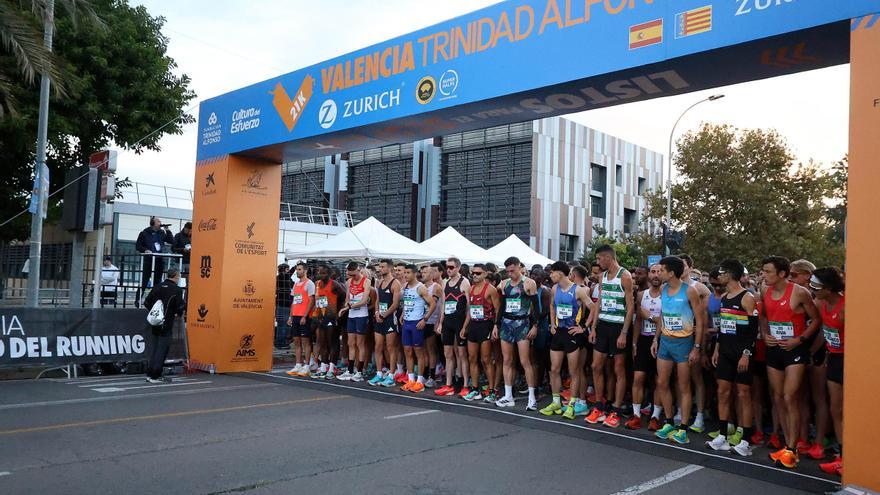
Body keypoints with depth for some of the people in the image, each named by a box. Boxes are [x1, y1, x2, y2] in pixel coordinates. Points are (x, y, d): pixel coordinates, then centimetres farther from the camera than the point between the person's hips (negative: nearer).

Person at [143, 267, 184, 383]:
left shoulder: (157, 287, 6)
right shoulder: (177, 290, -10)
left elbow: (146, 302, 6)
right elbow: (180, 308, -13)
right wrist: (178, 313, 8)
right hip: (166, 325, -6)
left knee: (153, 349, 16)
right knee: (162, 350, 1)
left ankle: (149, 373, 20)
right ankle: (155, 376, 2)